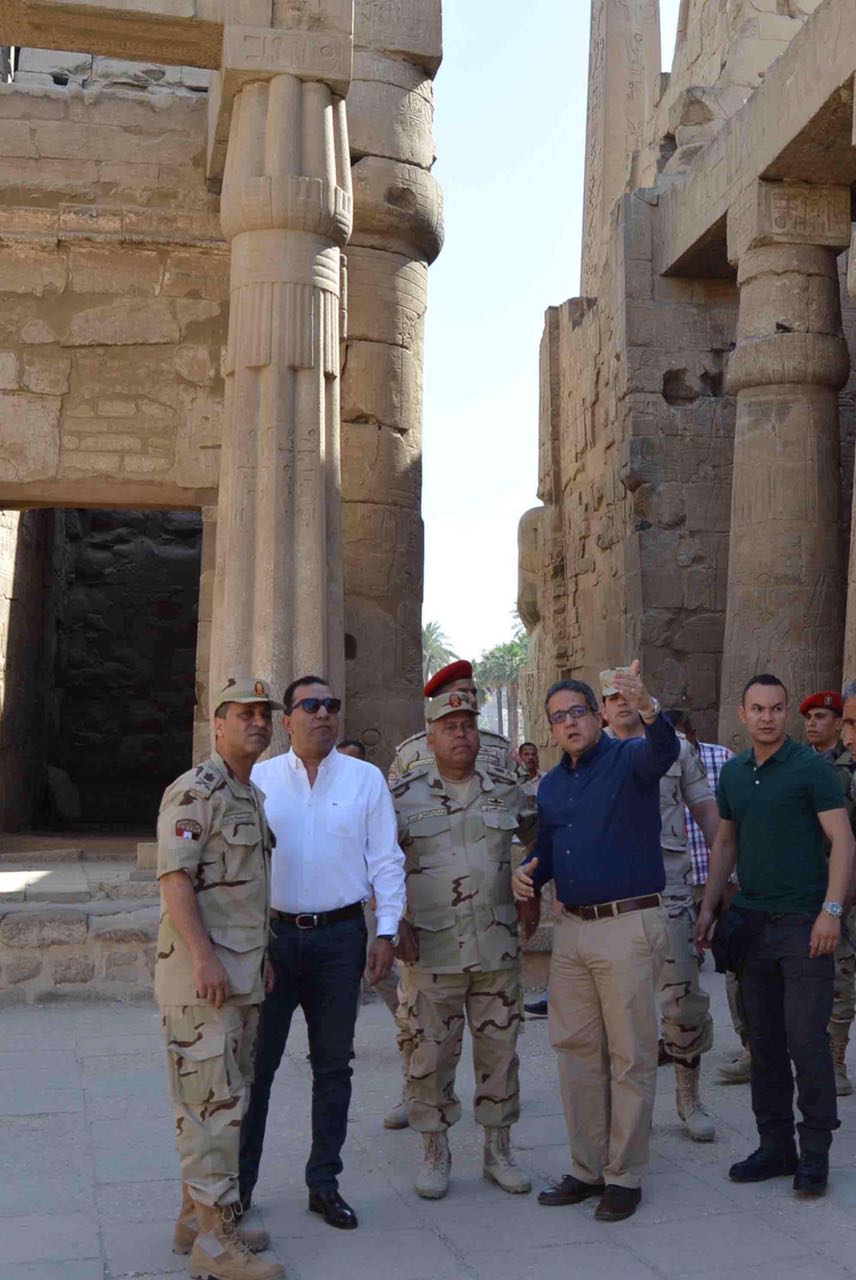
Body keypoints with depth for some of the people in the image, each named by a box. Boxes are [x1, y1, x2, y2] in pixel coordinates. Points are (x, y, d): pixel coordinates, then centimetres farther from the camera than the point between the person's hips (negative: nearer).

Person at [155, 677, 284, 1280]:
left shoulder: (254, 797, 17)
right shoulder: (195, 791, -11)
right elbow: (175, 878, -19)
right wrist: (204, 957, -24)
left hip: (244, 969, 9)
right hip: (201, 968, -9)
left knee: (228, 1096, 14)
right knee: (214, 1100, -7)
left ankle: (197, 1214, 26)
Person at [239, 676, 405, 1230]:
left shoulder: (366, 778, 4)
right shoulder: (259, 778, 4)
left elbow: (386, 860, 4)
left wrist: (386, 932, -2)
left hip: (340, 935, 1)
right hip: (272, 933, 0)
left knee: (333, 1063, 10)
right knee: (256, 1061, 3)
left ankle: (325, 1183, 22)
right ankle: (237, 1182, 16)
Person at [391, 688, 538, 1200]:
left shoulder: (507, 788, 4)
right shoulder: (404, 795, -2)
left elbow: (540, 837, 18)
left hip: (499, 948, 2)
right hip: (431, 952, -2)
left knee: (499, 1051, 11)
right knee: (431, 1053, 6)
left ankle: (499, 1149, 27)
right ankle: (436, 1152, 23)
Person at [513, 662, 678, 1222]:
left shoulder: (628, 760, -6)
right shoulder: (551, 784, 14)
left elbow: (664, 751, -30)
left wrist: (647, 708, -51)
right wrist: (529, 873, 0)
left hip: (629, 927, -7)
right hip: (572, 929, 7)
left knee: (630, 1057, 3)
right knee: (577, 1050, 12)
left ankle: (625, 1176, 15)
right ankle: (589, 1169, 25)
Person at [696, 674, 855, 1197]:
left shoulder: (812, 768, -7)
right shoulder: (733, 772, 11)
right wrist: (709, 906, 14)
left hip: (803, 922, -6)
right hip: (752, 923, 6)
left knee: (807, 1039, -4)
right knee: (764, 1042, 11)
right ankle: (776, 1145, 21)